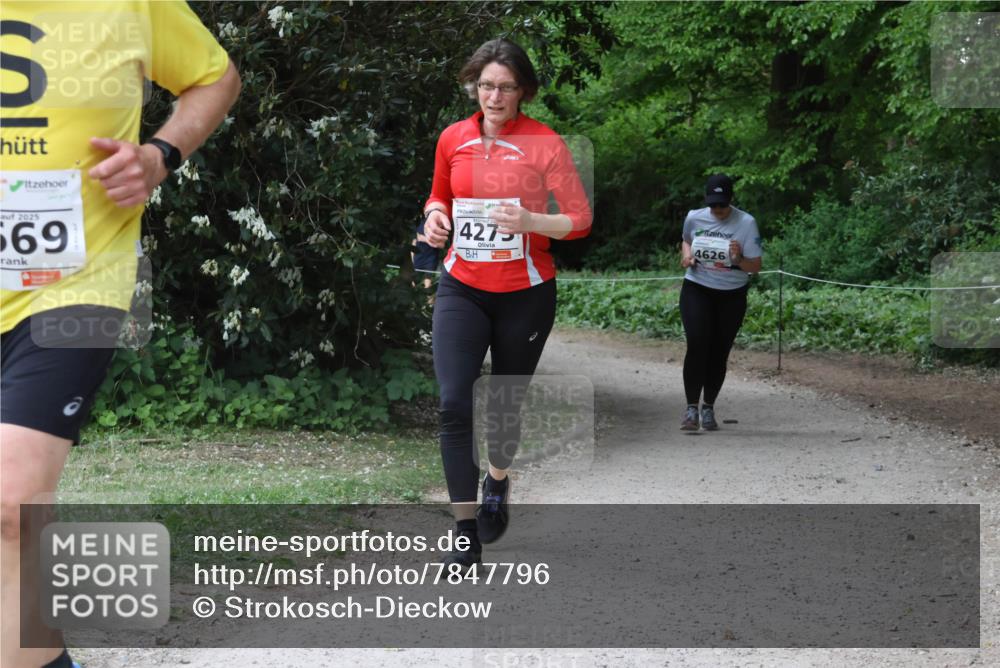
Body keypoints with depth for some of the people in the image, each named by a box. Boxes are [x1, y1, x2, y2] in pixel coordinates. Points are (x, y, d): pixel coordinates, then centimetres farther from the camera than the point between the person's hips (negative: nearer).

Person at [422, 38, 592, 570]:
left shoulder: (545, 143, -10)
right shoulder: (453, 139, 1)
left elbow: (580, 219, -7)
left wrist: (530, 220, -25)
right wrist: (436, 215, -3)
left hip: (525, 294, -2)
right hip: (463, 290, 2)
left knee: (506, 403, 13)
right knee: (454, 403, -14)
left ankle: (497, 482, 47)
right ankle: (466, 536, -10)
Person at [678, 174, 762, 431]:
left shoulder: (746, 223, -11)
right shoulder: (694, 218, -3)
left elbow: (755, 266, -9)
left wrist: (738, 260, -30)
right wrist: (686, 255, -1)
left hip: (732, 296, 0)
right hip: (697, 291, 0)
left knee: (719, 353, 6)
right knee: (697, 345, -17)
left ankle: (708, 407, 23)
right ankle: (691, 407, -11)